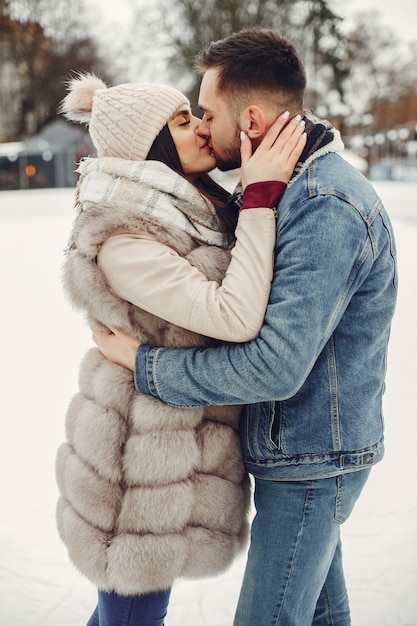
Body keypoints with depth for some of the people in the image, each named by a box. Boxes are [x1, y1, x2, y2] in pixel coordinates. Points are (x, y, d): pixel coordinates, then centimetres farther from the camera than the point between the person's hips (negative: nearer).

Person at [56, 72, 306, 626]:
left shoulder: (191, 213, 5)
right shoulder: (122, 243, -24)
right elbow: (236, 317, -32)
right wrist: (261, 196, -27)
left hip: (174, 440, 9)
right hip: (144, 460, -9)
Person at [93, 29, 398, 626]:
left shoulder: (326, 209, -27)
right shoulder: (298, 186, 7)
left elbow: (277, 367, -32)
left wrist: (145, 364, -20)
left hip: (310, 461, -9)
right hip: (314, 448, 9)